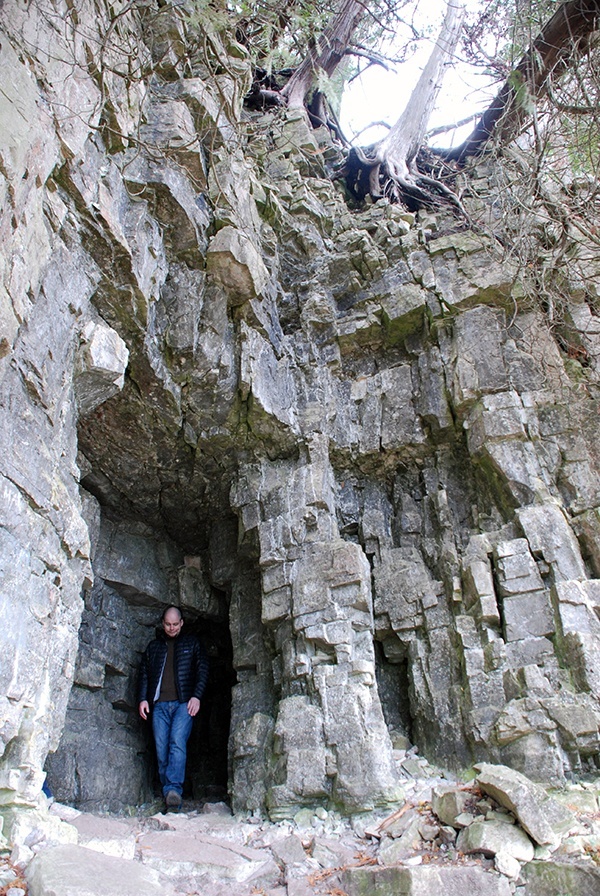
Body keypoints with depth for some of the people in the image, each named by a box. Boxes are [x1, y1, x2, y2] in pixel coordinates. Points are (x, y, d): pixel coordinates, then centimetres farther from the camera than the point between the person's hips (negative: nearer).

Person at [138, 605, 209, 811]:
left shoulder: (192, 643, 14)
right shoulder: (154, 646, 21)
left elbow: (202, 670, 8)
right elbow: (144, 673, 19)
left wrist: (196, 696, -5)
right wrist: (143, 698, 5)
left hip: (183, 703, -3)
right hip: (159, 704, 3)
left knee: (177, 743, -20)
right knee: (161, 750, -4)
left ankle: (174, 789, -27)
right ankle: (169, 794, 2)